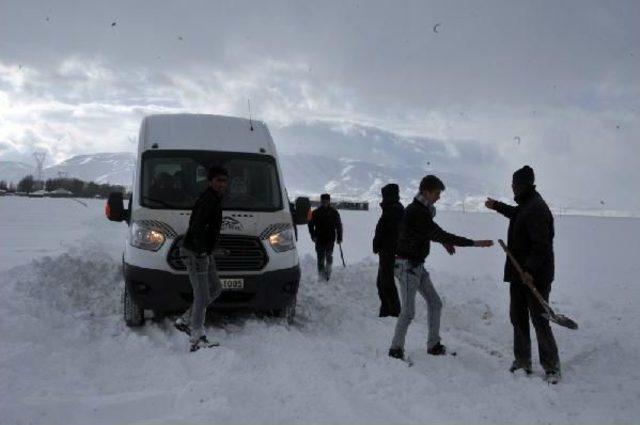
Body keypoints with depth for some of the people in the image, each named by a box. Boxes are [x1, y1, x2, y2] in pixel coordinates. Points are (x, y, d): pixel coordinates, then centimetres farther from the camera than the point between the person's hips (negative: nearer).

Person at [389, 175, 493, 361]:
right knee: (408, 311, -7)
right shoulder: (415, 212, -22)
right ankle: (395, 349, 7)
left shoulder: (422, 210, 8)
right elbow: (438, 234, -25)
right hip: (407, 265, -10)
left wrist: (444, 241, 1)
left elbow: (430, 232, 23)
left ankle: (434, 345, 22)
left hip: (418, 265, 10)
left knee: (435, 303, 12)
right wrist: (474, 243, -24)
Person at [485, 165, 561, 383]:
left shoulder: (537, 208, -21)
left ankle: (551, 367, 7)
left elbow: (542, 244, -27)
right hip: (519, 273, 10)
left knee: (539, 320, -4)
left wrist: (531, 270, -29)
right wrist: (497, 206, 44)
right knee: (518, 317, 14)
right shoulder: (526, 204, 12)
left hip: (535, 276, -10)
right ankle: (522, 361, 25)